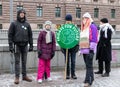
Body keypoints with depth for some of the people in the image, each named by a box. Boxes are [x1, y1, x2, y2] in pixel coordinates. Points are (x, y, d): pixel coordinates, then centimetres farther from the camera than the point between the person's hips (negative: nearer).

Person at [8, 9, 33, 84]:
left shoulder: (27, 24, 9)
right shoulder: (14, 24, 1)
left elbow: (30, 35, 10)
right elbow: (10, 35, -1)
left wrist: (31, 45, 6)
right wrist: (11, 45, -8)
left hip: (25, 45, 3)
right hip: (17, 45, -2)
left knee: (24, 61, 9)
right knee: (17, 61, 1)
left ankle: (24, 76, 18)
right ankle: (17, 77, 6)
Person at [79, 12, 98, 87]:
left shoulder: (92, 26, -7)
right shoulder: (83, 28, 18)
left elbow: (94, 39, -13)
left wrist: (91, 50, -18)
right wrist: (81, 49, 18)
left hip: (89, 50, -8)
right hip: (84, 50, 8)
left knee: (89, 66, -7)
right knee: (88, 65, 13)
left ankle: (88, 81, -5)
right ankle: (91, 78, 23)